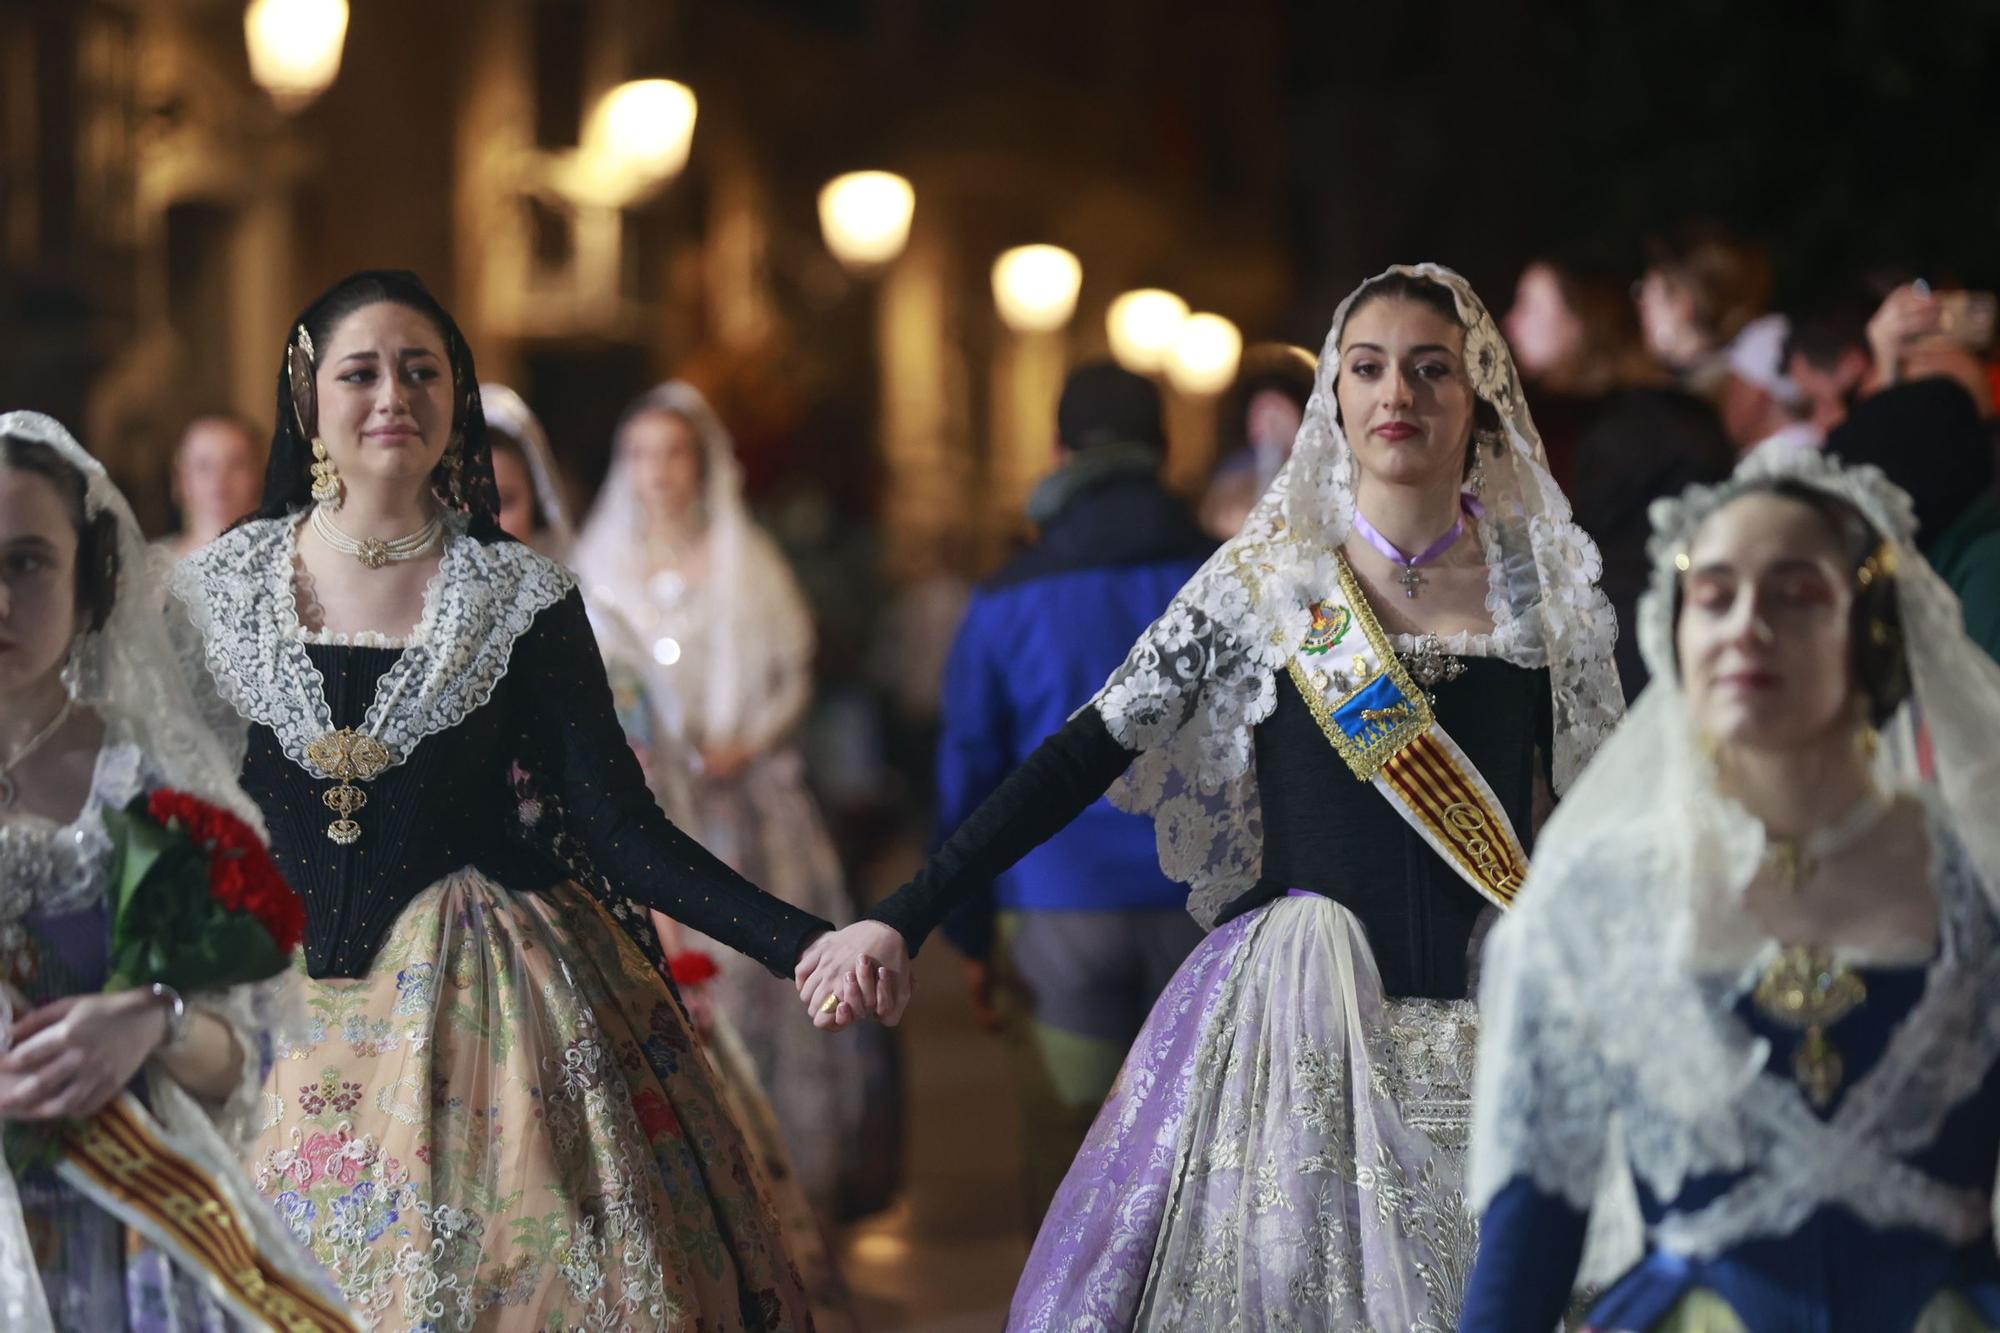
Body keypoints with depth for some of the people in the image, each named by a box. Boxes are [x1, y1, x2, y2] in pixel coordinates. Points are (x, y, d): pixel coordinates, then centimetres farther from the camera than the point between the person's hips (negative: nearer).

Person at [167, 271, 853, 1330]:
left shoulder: (523, 598, 0)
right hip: (294, 1008, 1)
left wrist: (802, 942, -15)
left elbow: (619, 829, -4)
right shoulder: (216, 589, 3)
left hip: (492, 1004, -1)